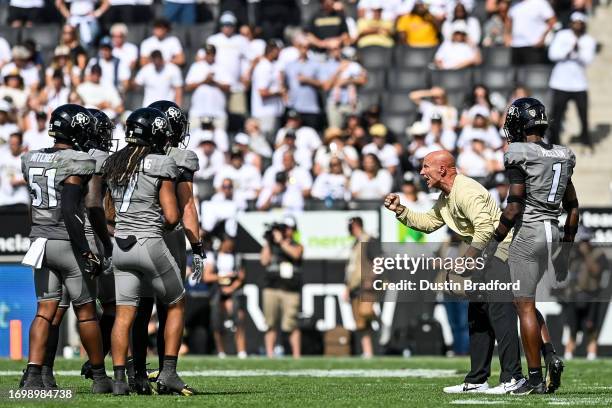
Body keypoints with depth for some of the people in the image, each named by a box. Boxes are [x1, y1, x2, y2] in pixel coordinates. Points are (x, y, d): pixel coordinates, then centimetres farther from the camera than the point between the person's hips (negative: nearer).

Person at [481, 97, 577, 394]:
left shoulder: (519, 156, -12)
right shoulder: (561, 157, 11)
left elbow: (514, 207, -15)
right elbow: (572, 207, 14)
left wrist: (494, 242, -7)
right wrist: (567, 246, 21)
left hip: (527, 233, -7)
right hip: (553, 233, 7)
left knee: (525, 305, -2)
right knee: (528, 303, 19)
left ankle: (535, 378, -1)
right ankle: (551, 356, 2)